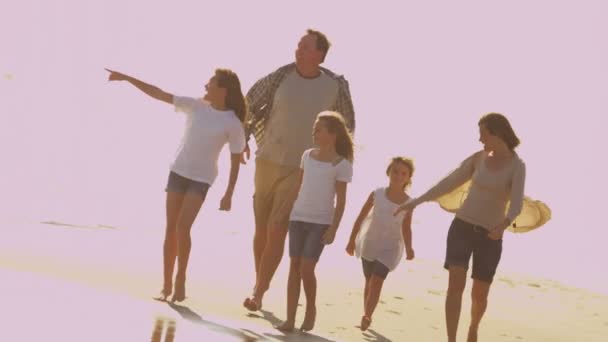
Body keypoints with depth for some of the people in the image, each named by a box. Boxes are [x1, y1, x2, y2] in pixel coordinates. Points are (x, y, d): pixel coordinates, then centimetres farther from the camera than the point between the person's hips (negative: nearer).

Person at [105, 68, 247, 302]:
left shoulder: (232, 124, -11)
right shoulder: (195, 106, -1)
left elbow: (236, 161, -6)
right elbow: (158, 94, -2)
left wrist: (228, 194, -8)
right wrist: (126, 78, -5)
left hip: (201, 179, -4)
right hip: (178, 171, 4)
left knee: (183, 226, -16)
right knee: (171, 227, 3)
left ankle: (180, 281, -1)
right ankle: (167, 284, 10)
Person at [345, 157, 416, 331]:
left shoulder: (408, 203, -6)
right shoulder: (377, 194, -7)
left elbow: (406, 228, 3)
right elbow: (361, 217, 0)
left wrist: (408, 249, -10)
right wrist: (352, 240, 0)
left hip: (389, 247, -1)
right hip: (369, 243, 1)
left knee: (376, 281, -13)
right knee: (369, 281, 10)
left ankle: (366, 316, -11)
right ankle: (367, 316, 19)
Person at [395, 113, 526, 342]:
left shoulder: (517, 166, -7)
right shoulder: (478, 158, 4)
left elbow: (516, 204, -19)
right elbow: (449, 183, 10)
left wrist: (504, 224, -40)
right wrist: (417, 201, 6)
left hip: (490, 236, -2)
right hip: (462, 226, 2)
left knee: (480, 294, 8)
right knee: (456, 284, -14)